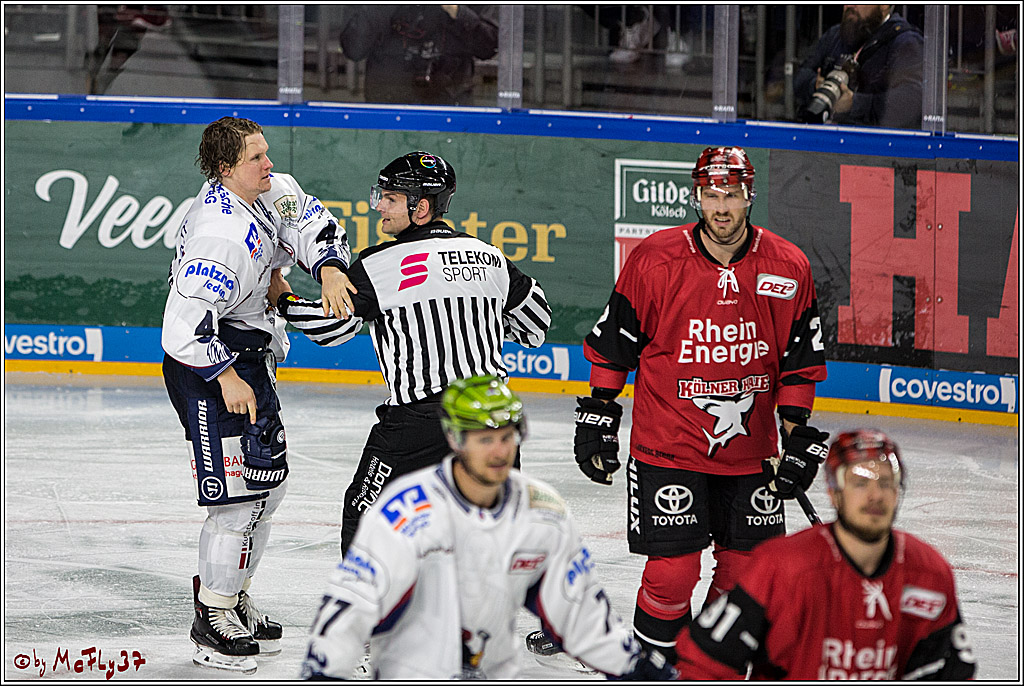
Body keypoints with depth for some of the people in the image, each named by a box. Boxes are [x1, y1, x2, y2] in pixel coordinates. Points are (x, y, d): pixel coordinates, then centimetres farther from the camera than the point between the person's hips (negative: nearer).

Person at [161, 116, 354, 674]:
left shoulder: (269, 193, -1)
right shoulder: (219, 234, -28)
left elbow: (310, 222, 9)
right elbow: (187, 320, -29)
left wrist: (329, 269, -10)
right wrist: (225, 377, -24)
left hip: (249, 355, 10)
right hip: (205, 366, -10)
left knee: (269, 476, 17)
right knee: (238, 489, -12)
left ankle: (228, 593, 29)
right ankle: (212, 619, -2)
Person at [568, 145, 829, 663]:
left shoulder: (788, 269, -3)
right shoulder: (655, 260, -10)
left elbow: (801, 361, 6)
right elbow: (613, 344, 1)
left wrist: (798, 435, 2)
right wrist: (597, 419, 1)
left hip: (749, 449, 3)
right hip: (668, 446, -3)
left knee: (748, 568, 9)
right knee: (672, 569, -8)